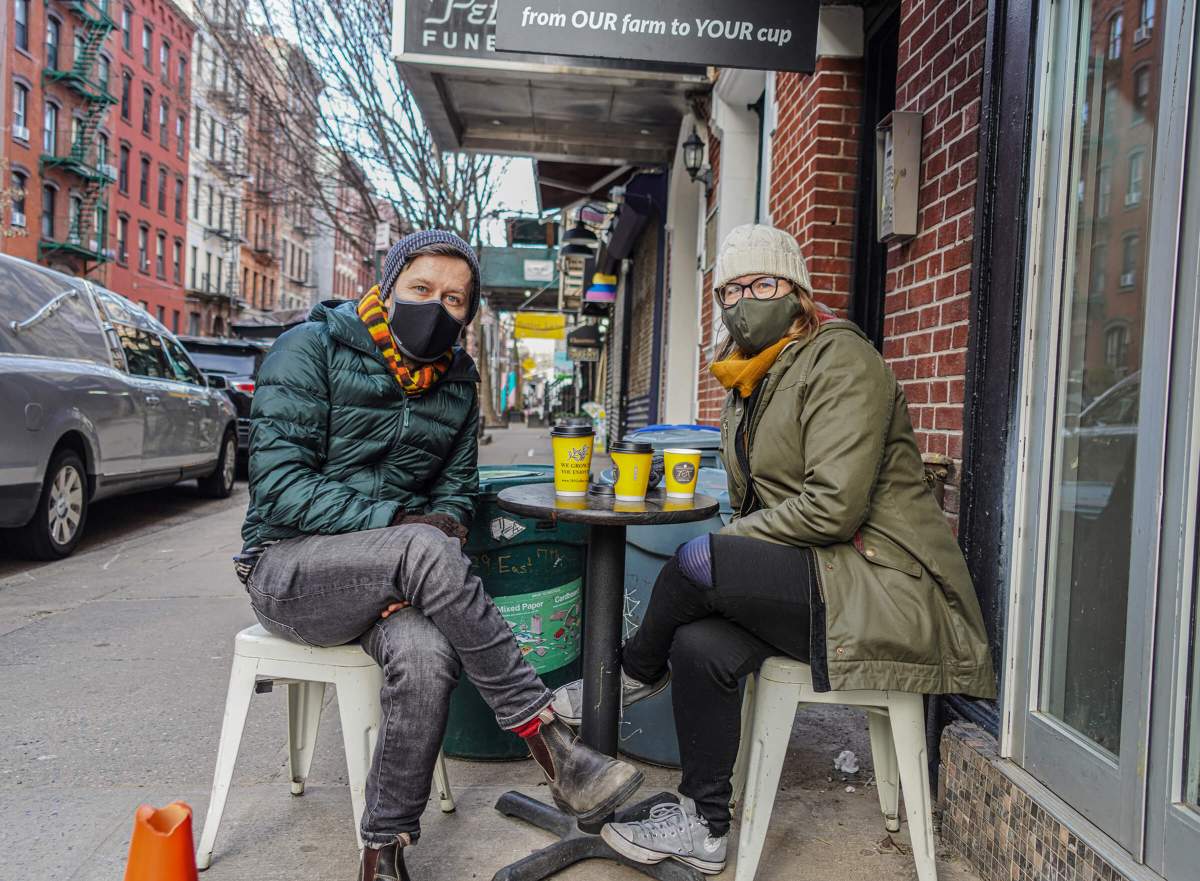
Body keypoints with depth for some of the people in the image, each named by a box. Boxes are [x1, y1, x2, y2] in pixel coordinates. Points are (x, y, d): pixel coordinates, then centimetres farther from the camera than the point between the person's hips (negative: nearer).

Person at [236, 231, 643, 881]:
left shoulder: (456, 381, 10)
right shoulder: (311, 348, -6)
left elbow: (457, 487, 14)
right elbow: (280, 484, -14)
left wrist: (445, 527, -11)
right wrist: (399, 526, -24)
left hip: (390, 574, 4)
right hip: (290, 563, -4)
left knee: (426, 655, -33)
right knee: (425, 549, -36)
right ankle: (553, 750, -29)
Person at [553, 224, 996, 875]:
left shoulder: (839, 359, -12)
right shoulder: (749, 383, 16)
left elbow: (834, 506, -22)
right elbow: (754, 506, 21)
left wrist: (722, 549, -12)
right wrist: (730, 547, 0)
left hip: (884, 587, -8)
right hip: (811, 578, 8)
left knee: (697, 561, -23)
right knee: (699, 643, -14)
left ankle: (636, 673, 8)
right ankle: (702, 827, 3)